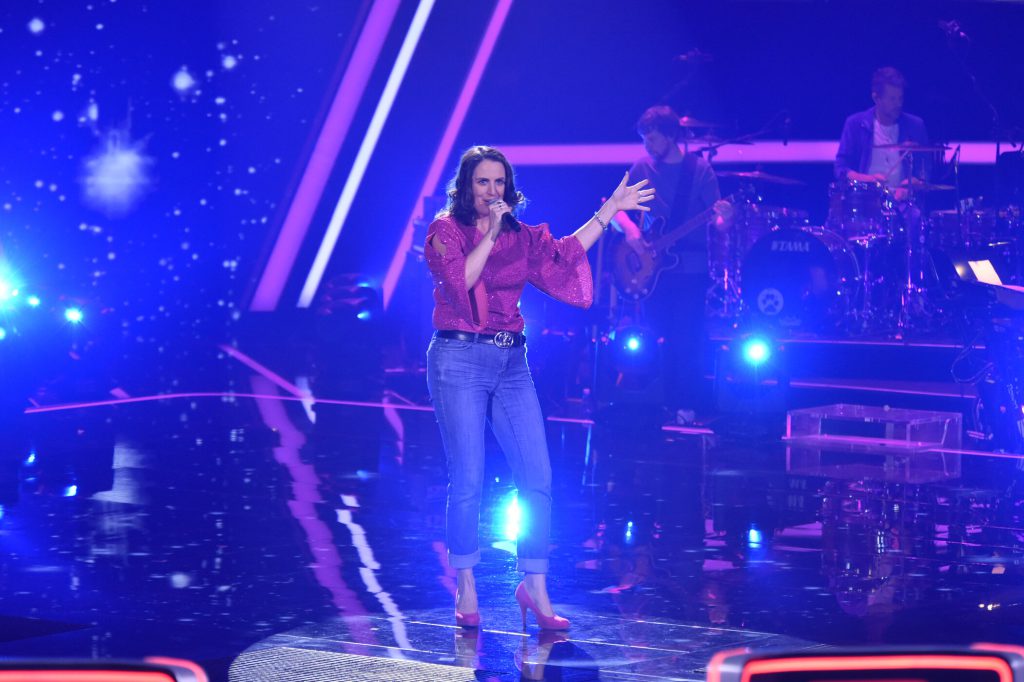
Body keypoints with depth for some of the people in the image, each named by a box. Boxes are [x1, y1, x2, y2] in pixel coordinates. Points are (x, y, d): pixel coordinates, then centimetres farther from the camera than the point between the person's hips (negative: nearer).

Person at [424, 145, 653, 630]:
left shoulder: (520, 236, 14)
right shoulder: (445, 230, 0)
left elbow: (564, 255, 11)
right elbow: (460, 279, -14)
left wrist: (609, 210, 11)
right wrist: (491, 232, -13)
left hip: (511, 363, 5)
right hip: (459, 360, -5)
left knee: (538, 479, -2)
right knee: (468, 482, -4)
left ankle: (535, 589, 8)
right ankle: (466, 592, 10)